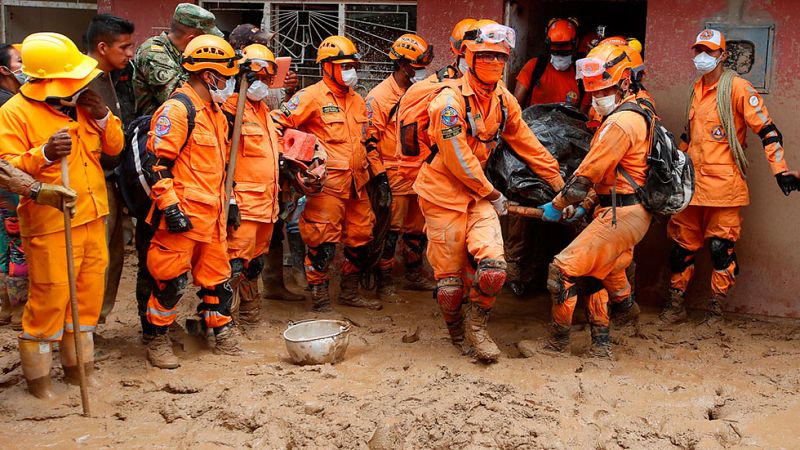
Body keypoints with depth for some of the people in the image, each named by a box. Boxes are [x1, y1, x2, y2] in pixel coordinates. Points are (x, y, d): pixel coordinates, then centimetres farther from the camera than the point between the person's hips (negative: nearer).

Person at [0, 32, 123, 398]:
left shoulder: (81, 104, 9)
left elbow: (114, 147, 13)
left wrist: (103, 116, -5)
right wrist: (43, 155, -33)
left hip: (92, 218, 7)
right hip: (50, 224, -7)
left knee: (89, 292, 14)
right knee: (50, 298, -2)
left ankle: (77, 363, 31)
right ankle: (36, 372, 18)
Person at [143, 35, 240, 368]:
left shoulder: (214, 110, 17)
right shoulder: (177, 109, -14)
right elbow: (157, 162, -18)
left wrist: (227, 201, 23)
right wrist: (170, 207, -21)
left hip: (212, 214, 9)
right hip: (184, 215, -9)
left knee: (217, 276, 15)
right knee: (171, 281, 0)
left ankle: (224, 335, 26)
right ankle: (158, 340, 15)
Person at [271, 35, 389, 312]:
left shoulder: (357, 101, 17)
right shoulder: (313, 96, -8)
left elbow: (367, 142, 22)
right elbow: (277, 123, -13)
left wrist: (381, 176, 17)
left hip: (357, 185, 8)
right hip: (327, 184, -8)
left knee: (360, 240, 14)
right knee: (323, 244, -5)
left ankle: (349, 292, 30)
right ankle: (320, 299, 8)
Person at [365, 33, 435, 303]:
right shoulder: (379, 96, -10)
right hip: (394, 177, -7)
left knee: (417, 228, 16)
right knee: (390, 231, -2)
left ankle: (414, 276, 31)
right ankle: (384, 285, 8)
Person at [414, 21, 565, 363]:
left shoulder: (504, 100, 3)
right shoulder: (450, 100, -18)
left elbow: (527, 144, 13)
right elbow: (458, 160, -17)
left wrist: (559, 181, 15)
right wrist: (493, 195, -8)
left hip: (478, 192, 5)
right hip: (443, 194, -5)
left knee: (492, 269, -14)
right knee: (450, 280, 2)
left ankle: (477, 327, 10)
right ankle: (456, 330, 30)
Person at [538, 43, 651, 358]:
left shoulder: (620, 124, -17)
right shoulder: (637, 114, 17)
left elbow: (587, 174, -16)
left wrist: (557, 206, -5)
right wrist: (585, 206, 14)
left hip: (620, 215, -11)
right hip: (633, 211, 11)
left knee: (564, 270, -8)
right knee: (596, 271, 22)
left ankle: (558, 341, 3)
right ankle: (601, 343, 29)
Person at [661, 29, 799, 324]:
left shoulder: (737, 87, -7)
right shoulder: (697, 89, 15)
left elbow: (767, 130, -10)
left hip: (723, 183, -6)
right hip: (692, 182, 6)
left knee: (721, 248, -2)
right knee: (682, 245, 9)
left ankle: (716, 309, 12)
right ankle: (675, 306, 19)